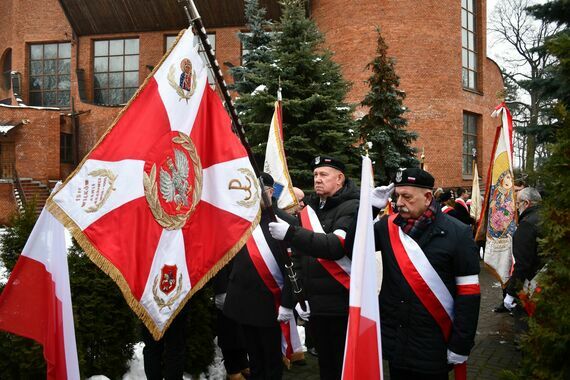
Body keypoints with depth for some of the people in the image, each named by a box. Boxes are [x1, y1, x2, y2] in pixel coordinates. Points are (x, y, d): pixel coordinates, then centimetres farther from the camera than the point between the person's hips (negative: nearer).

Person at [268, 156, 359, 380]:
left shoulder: (352, 208, -11)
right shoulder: (310, 209, 13)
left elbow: (336, 246, -27)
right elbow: (301, 256, 23)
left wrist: (290, 233, -33)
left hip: (344, 306, -7)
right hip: (316, 305, 7)